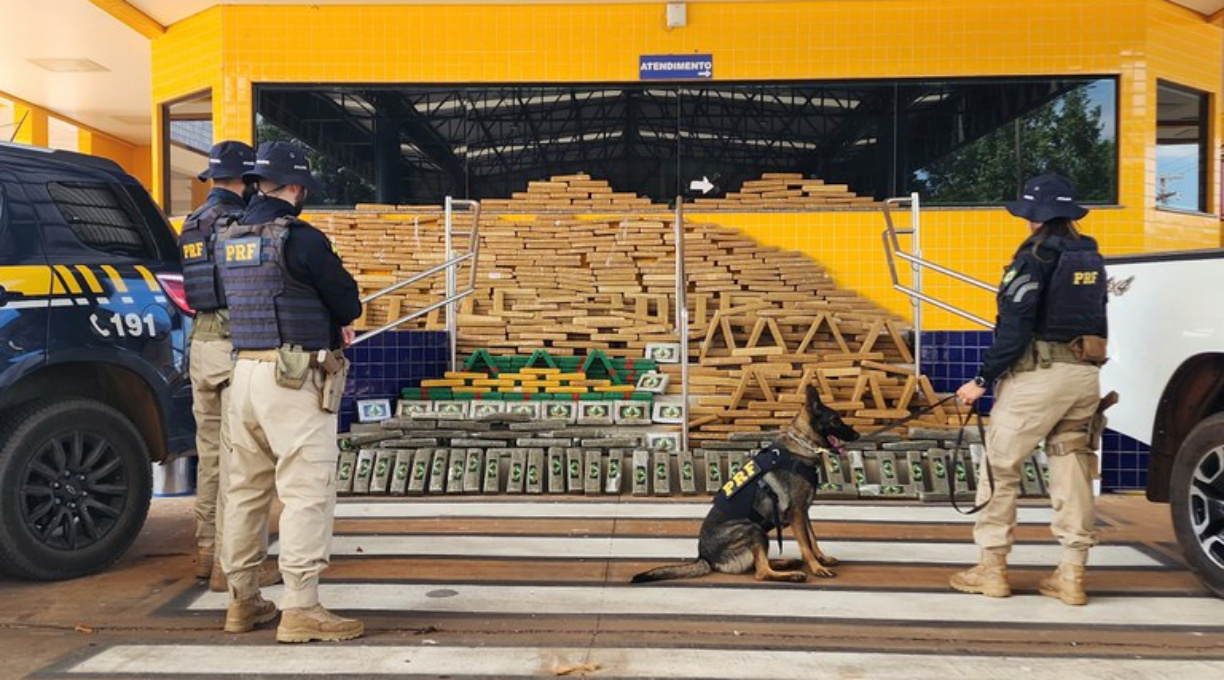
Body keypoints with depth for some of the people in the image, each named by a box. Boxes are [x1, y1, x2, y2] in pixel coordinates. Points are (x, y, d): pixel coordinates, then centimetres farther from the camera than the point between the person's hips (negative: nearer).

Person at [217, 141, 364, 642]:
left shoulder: (228, 240, 10)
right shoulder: (300, 239, -13)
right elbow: (349, 304, -8)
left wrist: (329, 325, 15)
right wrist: (337, 321, 16)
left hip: (245, 371, 8)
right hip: (295, 378, -8)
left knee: (246, 487, 15)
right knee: (306, 491, -3)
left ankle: (243, 600, 26)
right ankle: (301, 609, -1)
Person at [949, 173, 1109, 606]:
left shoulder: (1037, 255, -12)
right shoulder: (1092, 259, 13)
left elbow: (1015, 325, -18)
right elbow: (1093, 318, 15)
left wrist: (984, 379, -14)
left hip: (1039, 375, -8)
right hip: (1085, 375, 8)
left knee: (1000, 467, 3)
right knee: (1073, 470, 10)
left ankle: (992, 569, 9)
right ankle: (1071, 574, 15)